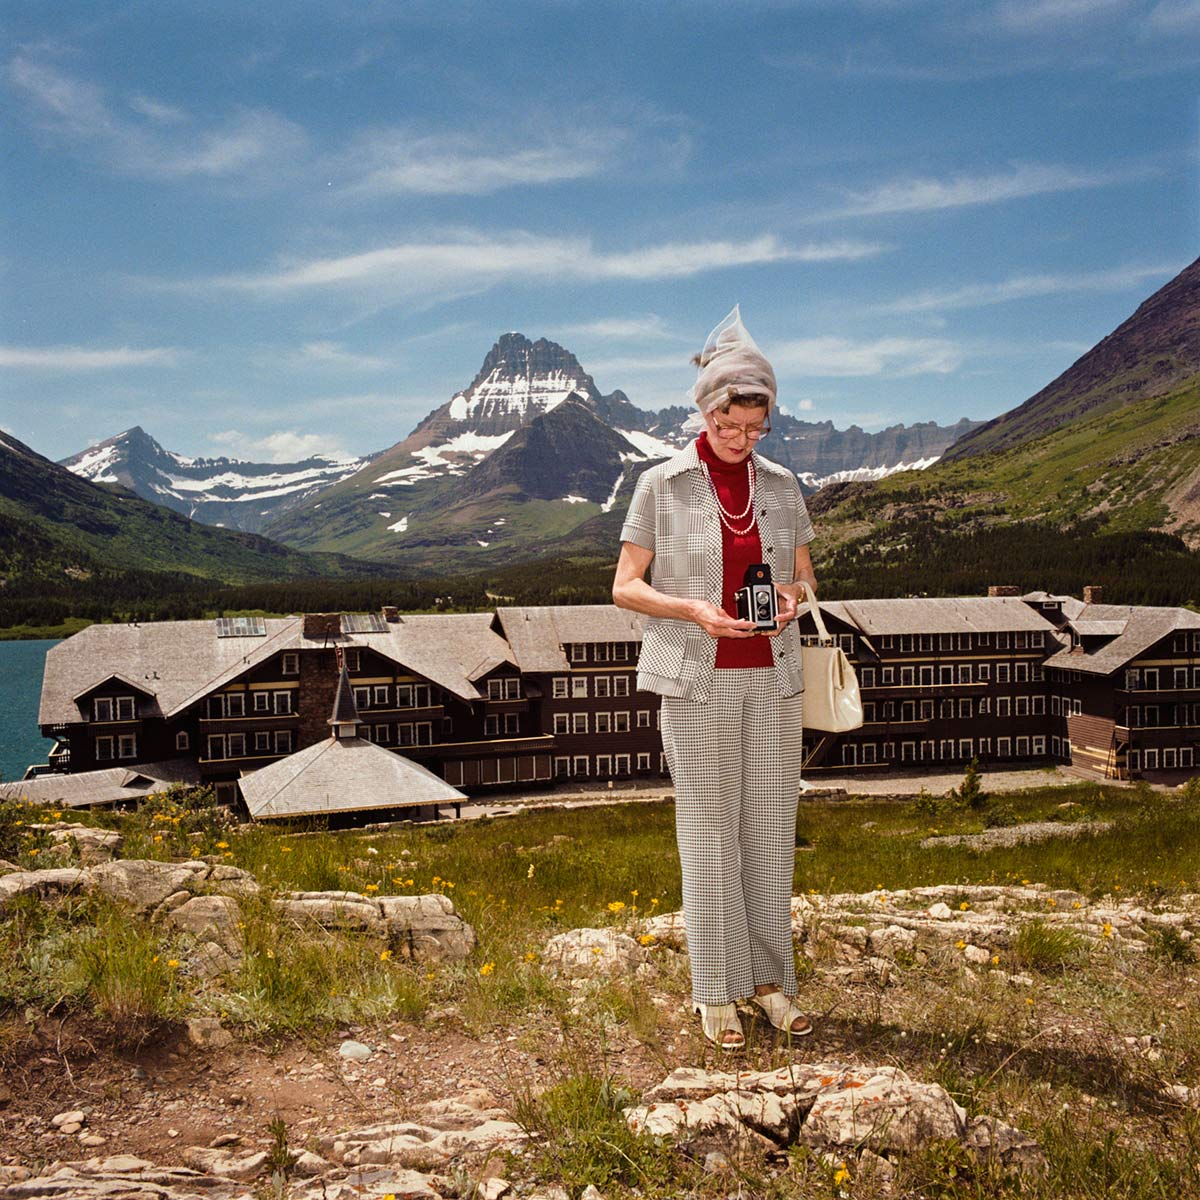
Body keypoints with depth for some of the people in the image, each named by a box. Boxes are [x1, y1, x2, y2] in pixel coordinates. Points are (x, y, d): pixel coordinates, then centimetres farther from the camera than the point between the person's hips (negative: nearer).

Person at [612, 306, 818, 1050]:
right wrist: (692, 609, -19)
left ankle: (771, 978, 21)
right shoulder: (662, 486, -3)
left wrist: (793, 596, -10)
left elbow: (806, 575, 14)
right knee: (708, 830, 2)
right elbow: (626, 587, -2)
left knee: (772, 825, 7)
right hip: (698, 682, -3)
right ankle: (715, 992, 14)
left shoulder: (781, 485, 7)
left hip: (773, 679, 3)